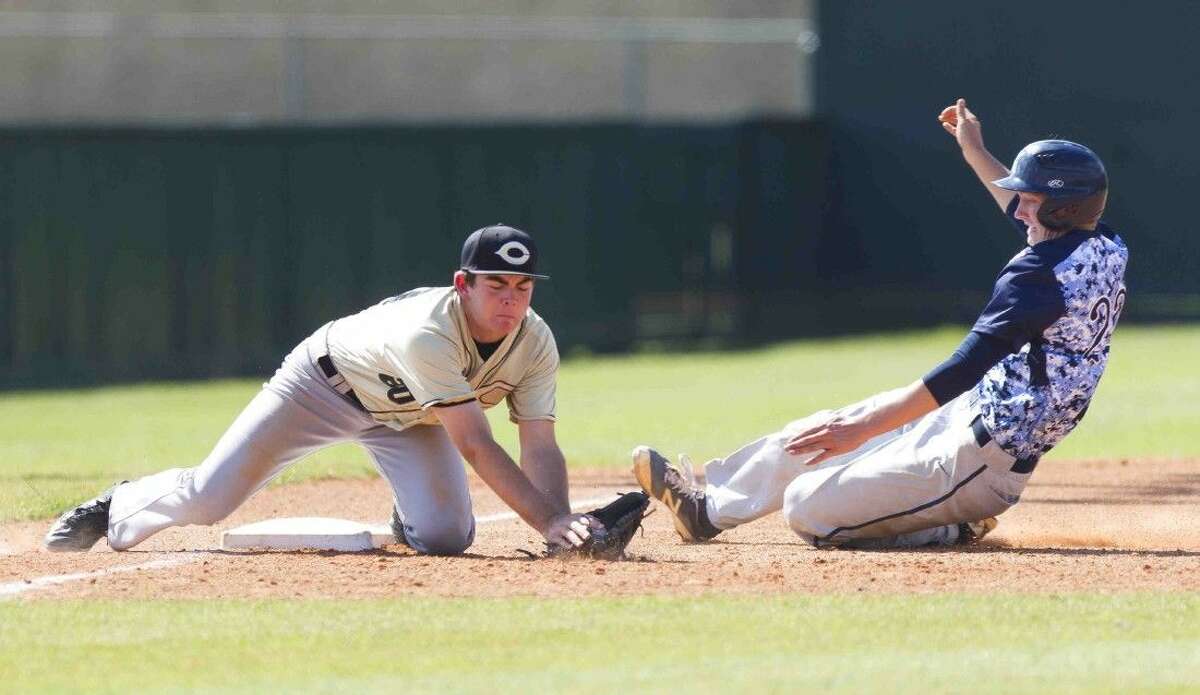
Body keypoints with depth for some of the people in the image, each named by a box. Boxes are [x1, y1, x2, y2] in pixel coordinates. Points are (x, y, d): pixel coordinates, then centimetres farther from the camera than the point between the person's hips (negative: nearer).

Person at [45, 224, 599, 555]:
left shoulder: (536, 345, -23)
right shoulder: (429, 333, -43)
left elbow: (540, 449, -25)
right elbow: (476, 447, -47)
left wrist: (562, 528, -44)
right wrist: (549, 520, -53)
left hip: (406, 420, 5)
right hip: (329, 379, -5)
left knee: (445, 535, -19)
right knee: (206, 499, -5)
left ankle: (406, 522, 20)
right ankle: (119, 509, 30)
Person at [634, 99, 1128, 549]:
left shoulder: (1041, 275, -26)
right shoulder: (1106, 252, 3)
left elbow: (962, 371, -30)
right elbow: (1037, 221, 28)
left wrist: (863, 428, -29)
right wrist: (976, 153, 38)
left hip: (979, 460, -10)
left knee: (807, 509, -7)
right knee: (824, 432, 22)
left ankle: (952, 530, 5)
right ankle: (710, 506, 37)